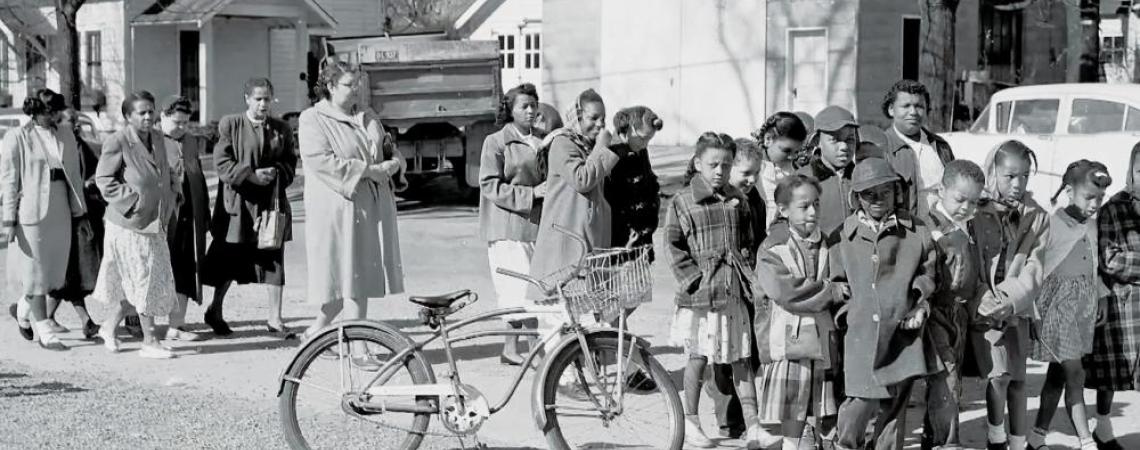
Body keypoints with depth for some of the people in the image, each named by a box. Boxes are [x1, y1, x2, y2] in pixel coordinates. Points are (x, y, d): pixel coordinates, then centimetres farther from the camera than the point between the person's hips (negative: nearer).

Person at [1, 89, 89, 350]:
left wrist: (80, 214, 11)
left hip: (60, 212, 5)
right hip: (31, 212, -5)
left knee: (55, 270, 9)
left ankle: (23, 310, 34)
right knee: (36, 272, 1)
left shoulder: (66, 135, 9)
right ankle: (44, 333, 8)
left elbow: (74, 176, 13)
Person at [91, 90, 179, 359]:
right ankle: (149, 342, 7)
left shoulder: (157, 139, 9)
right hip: (129, 225, -7)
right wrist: (132, 199, -17)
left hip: (155, 223, 7)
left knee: (131, 284, 13)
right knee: (144, 281, -3)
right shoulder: (118, 142, -14)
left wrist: (171, 194, 6)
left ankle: (109, 327, 31)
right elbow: (103, 179, -12)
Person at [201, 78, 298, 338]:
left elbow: (290, 164, 10)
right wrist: (250, 174, -19)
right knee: (229, 261, 8)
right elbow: (222, 164, -8)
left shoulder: (281, 129, 9)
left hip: (272, 203, 3)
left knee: (274, 262, 2)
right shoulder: (229, 125, -2)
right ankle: (215, 312, 27)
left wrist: (276, 173, -11)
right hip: (238, 204, -3)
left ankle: (274, 319, 9)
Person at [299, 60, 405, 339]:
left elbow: (389, 148, 26)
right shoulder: (313, 119, -3)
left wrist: (393, 163, 0)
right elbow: (319, 160, -15)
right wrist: (367, 170, -17)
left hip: (373, 206, 7)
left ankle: (317, 330, 22)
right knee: (350, 274, -6)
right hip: (338, 206, -7)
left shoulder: (368, 118, 17)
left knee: (362, 273, 7)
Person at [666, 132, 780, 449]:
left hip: (735, 291, 4)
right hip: (701, 292, -4)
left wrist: (747, 272, 4)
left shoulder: (738, 201, 10)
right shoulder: (682, 203, -4)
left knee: (742, 358, 5)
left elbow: (748, 243, 17)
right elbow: (674, 247, -5)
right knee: (698, 357, 6)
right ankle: (690, 422, 19)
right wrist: (695, 277, -11)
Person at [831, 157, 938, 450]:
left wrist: (921, 306, -1)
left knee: (895, 404, 6)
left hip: (902, 331, 1)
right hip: (861, 334, -1)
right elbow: (837, 281, 12)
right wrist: (849, 310, 2)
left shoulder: (916, 231, 6)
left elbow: (928, 272, 12)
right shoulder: (843, 235, 5)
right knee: (860, 402, -7)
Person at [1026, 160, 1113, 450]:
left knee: (1058, 374, 12)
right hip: (1058, 302, -7)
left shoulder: (1091, 225, 9)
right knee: (1074, 374, -10)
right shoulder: (1051, 222, -13)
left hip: (1084, 302, 7)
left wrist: (1101, 295, 15)